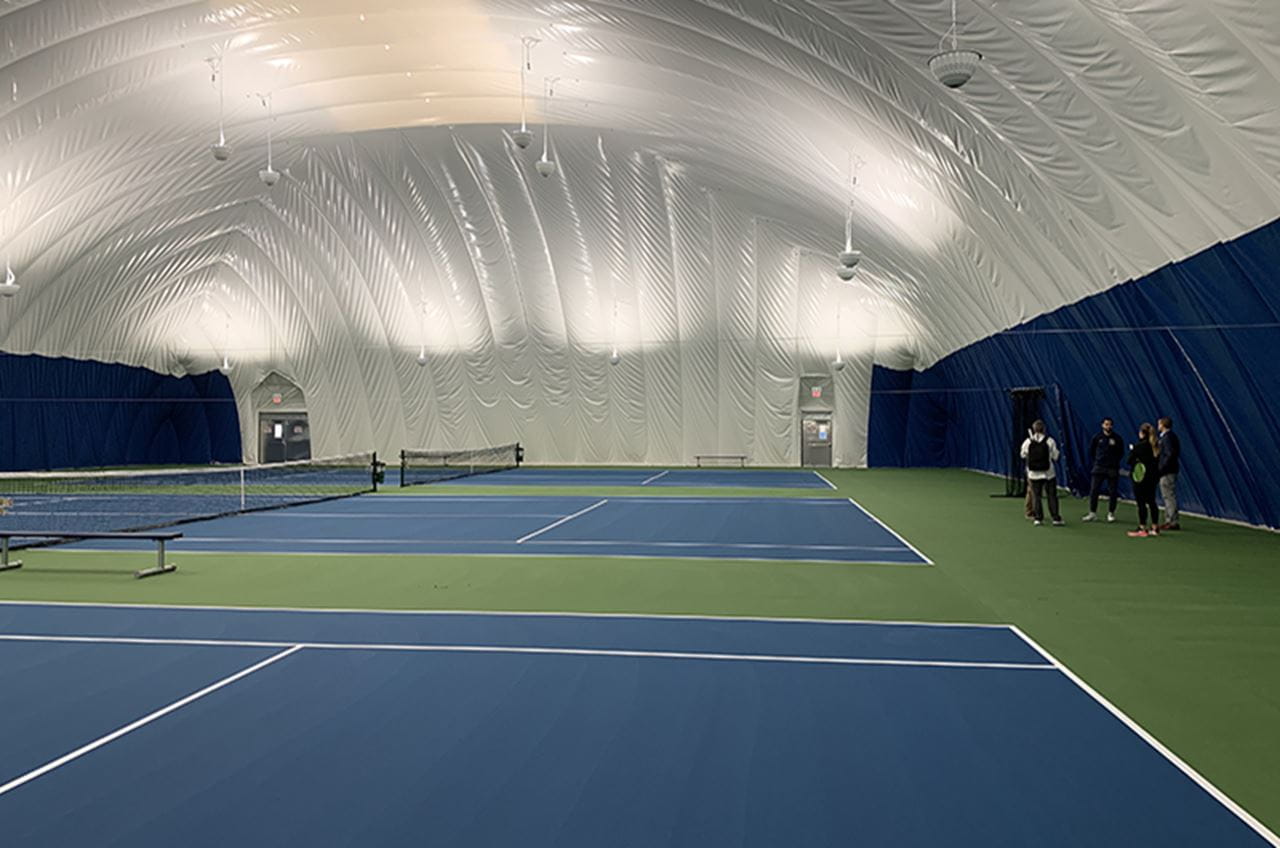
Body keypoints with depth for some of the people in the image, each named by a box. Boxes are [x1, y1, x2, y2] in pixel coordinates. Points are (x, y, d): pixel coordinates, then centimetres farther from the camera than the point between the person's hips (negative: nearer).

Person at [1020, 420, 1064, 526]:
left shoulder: (1027, 442, -5)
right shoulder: (1050, 441, -10)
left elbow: (1023, 455, 8)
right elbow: (1055, 457, -5)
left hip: (1034, 474, 1)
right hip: (1048, 473, -1)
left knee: (1036, 496, 8)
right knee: (1052, 496, 7)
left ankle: (1038, 518, 7)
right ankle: (1056, 518, 9)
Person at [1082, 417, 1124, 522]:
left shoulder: (1117, 439, 2)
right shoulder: (1097, 437, 4)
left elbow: (1121, 453, 9)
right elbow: (1091, 451, 13)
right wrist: (1098, 459, 10)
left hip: (1112, 469, 0)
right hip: (1099, 468, 1)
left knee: (1113, 492, 1)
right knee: (1093, 491, -4)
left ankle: (1111, 513, 14)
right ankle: (1093, 513, 3)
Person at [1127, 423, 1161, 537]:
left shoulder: (1139, 446, -15)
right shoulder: (1156, 446, 5)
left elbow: (1130, 460, -10)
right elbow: (1157, 461, 12)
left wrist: (1131, 450, 5)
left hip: (1140, 477, -7)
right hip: (1153, 477, 7)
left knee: (1141, 503, -3)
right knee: (1151, 502, 14)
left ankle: (1142, 529, -2)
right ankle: (1154, 528, 18)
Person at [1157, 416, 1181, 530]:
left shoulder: (1167, 437, -15)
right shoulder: (1171, 436, 14)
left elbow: (1170, 455, -23)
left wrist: (1161, 469, -20)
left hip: (1167, 472, -11)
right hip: (1168, 472, 11)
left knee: (1170, 497, -7)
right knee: (1169, 497, 15)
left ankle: (1173, 522, -5)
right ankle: (1169, 521, 22)